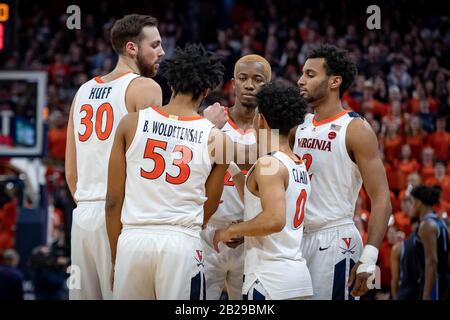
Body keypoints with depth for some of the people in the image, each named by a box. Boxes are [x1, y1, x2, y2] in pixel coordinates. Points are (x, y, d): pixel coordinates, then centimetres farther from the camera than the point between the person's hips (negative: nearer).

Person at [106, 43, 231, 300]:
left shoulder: (132, 123, 3)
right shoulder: (217, 139, 3)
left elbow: (113, 201, 4)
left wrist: (115, 259, 13)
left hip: (132, 240, 1)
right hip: (182, 244, -1)